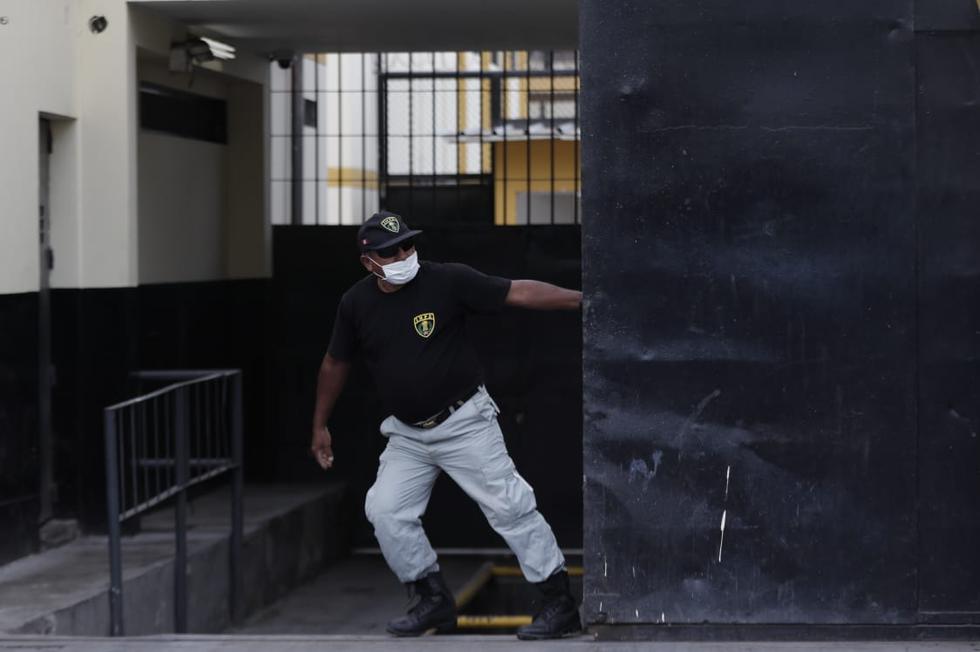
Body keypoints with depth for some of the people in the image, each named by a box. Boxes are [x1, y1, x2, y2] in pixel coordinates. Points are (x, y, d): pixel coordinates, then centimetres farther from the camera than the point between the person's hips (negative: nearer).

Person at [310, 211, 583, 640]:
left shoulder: (448, 281, -13)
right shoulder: (356, 304, -2)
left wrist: (581, 298, -24)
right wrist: (320, 426, 17)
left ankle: (560, 606, -3)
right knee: (384, 509, -4)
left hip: (464, 423, -5)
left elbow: (518, 293, -15)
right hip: (407, 434, 5)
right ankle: (433, 601, 13)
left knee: (509, 506, -9)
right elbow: (335, 364, 12)